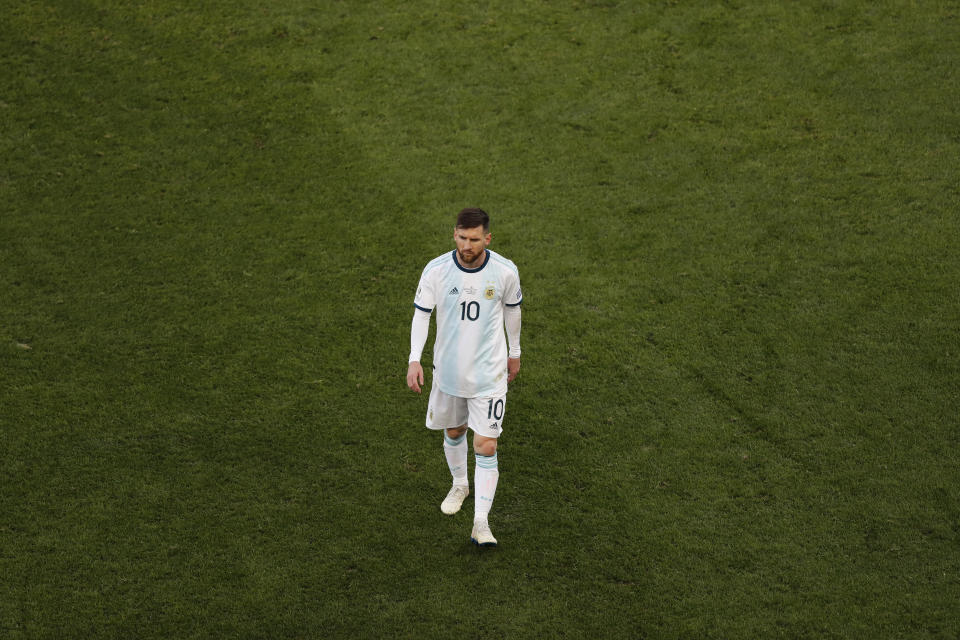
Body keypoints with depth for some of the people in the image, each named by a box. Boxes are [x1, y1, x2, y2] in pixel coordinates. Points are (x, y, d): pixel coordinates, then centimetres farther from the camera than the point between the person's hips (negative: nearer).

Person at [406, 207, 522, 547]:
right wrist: (414, 359, -17)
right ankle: (460, 484, 50)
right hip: (448, 368, 2)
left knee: (486, 447, -7)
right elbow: (421, 314, -5)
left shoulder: (505, 271, -13)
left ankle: (481, 524, 1)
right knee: (453, 432, 21)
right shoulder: (436, 270, -13)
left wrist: (514, 352, 16)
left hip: (489, 372, -2)